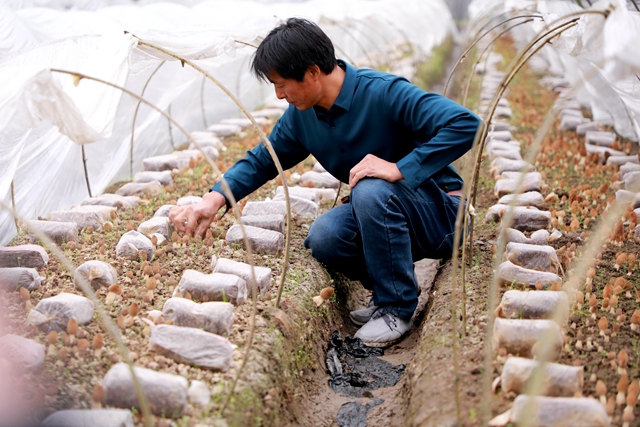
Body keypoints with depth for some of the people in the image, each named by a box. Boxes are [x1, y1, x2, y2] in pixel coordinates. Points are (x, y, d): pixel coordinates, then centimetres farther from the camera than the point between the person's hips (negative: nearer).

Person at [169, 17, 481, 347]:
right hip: (380, 216, 6)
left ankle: (397, 307, -15)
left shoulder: (384, 93, -22)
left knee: (371, 191, -34)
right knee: (323, 237, -23)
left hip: (439, 213, -5)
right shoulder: (301, 115, 0)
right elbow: (262, 160, 11)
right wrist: (214, 198, -5)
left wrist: (401, 169, -33)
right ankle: (386, 289, 5)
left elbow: (466, 125, -29)